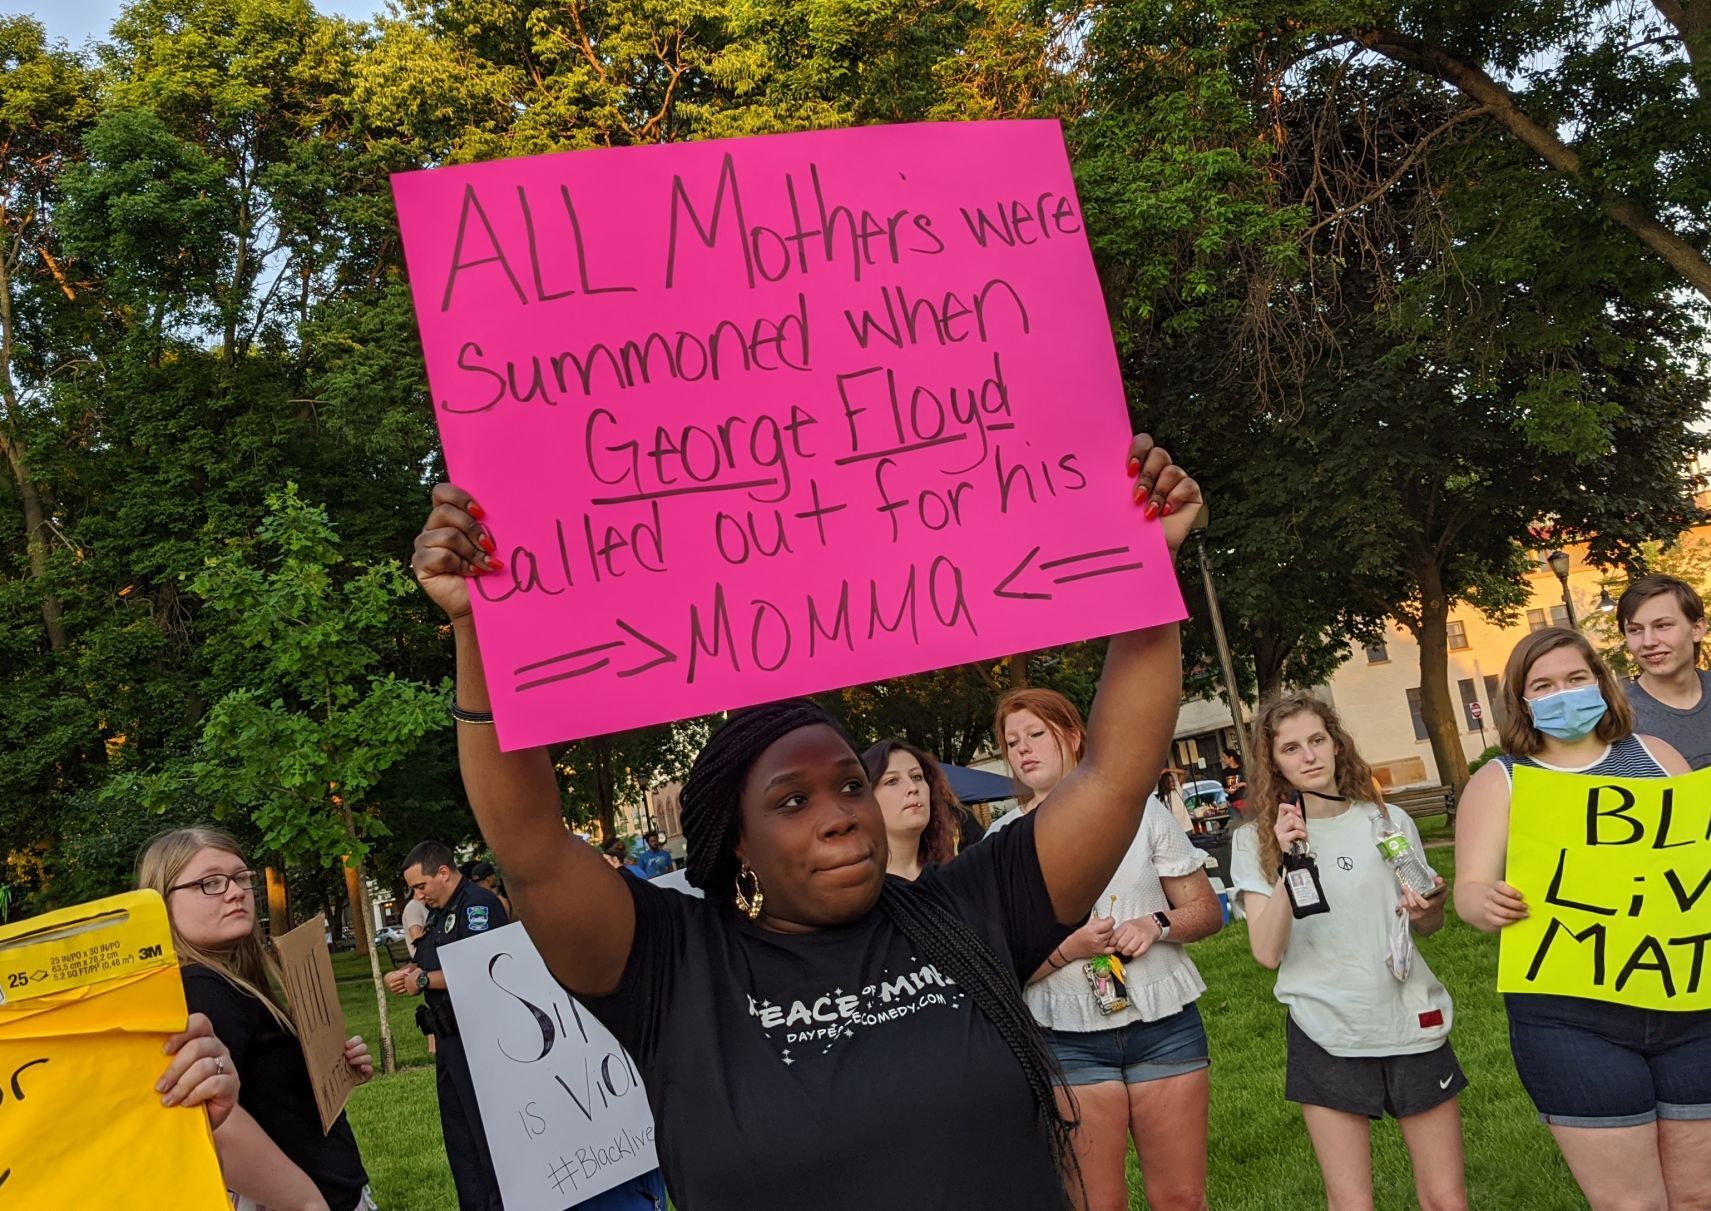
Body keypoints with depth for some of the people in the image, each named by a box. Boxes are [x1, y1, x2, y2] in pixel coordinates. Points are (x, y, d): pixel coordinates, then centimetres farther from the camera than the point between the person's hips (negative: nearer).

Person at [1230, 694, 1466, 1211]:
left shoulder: (1388, 820, 3)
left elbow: (1427, 925, 15)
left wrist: (1428, 909, -8)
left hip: (1412, 1025, 2)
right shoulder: (1256, 839, -2)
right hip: (1326, 1036, -1)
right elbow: (1268, 952, -11)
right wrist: (1288, 862, -20)